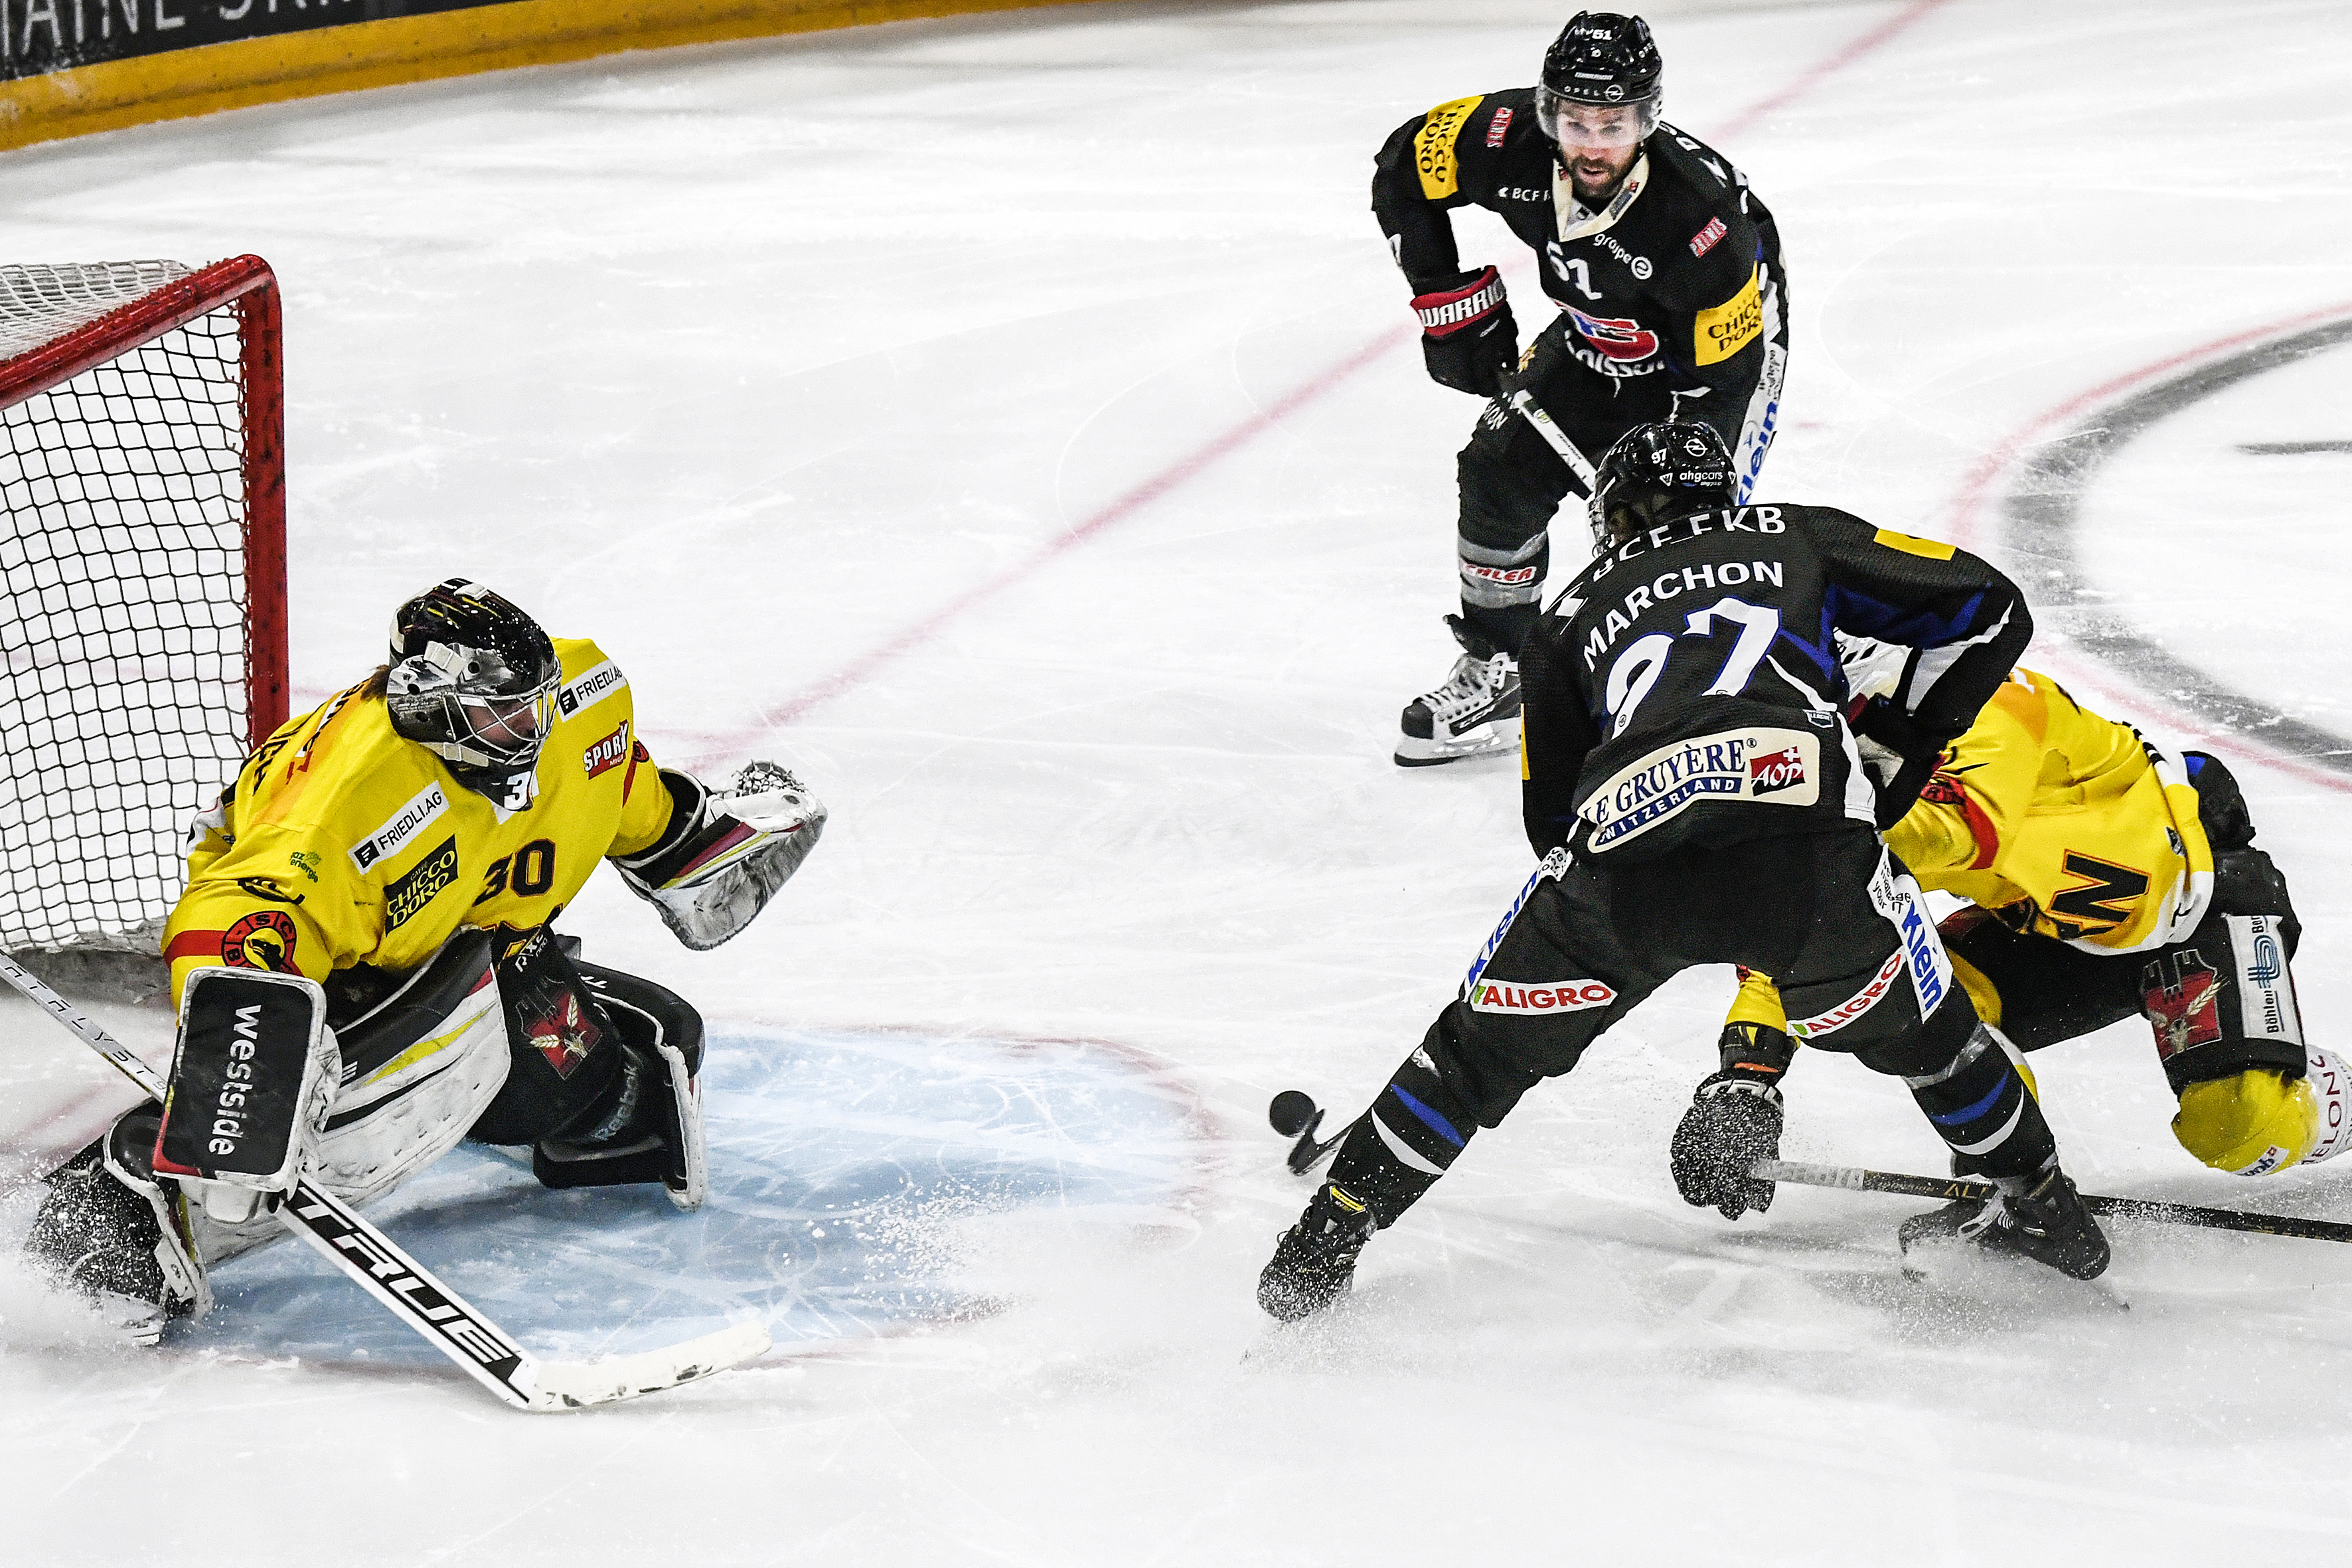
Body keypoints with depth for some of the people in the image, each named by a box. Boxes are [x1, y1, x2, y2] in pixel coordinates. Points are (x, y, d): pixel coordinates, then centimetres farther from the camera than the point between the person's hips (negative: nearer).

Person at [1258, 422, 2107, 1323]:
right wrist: (1911, 747, 33)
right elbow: (1988, 608, 25)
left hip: (1623, 843, 0)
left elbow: (1552, 817, 34)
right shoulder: (1800, 538, 31)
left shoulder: (1572, 613, 33)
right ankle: (2043, 1207, 35)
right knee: (1911, 1026, 26)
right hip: (1806, 834, 0)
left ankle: (1322, 1246, 21)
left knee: (1487, 1042, 19)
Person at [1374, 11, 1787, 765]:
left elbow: (1720, 372, -31)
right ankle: (1495, 674, 19)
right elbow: (1405, 166, -8)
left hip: (1719, 339, -6)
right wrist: (1451, 301, -9)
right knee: (1501, 474, 1)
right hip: (1594, 335, 6)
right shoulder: (1513, 141, -28)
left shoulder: (1698, 209, -40)